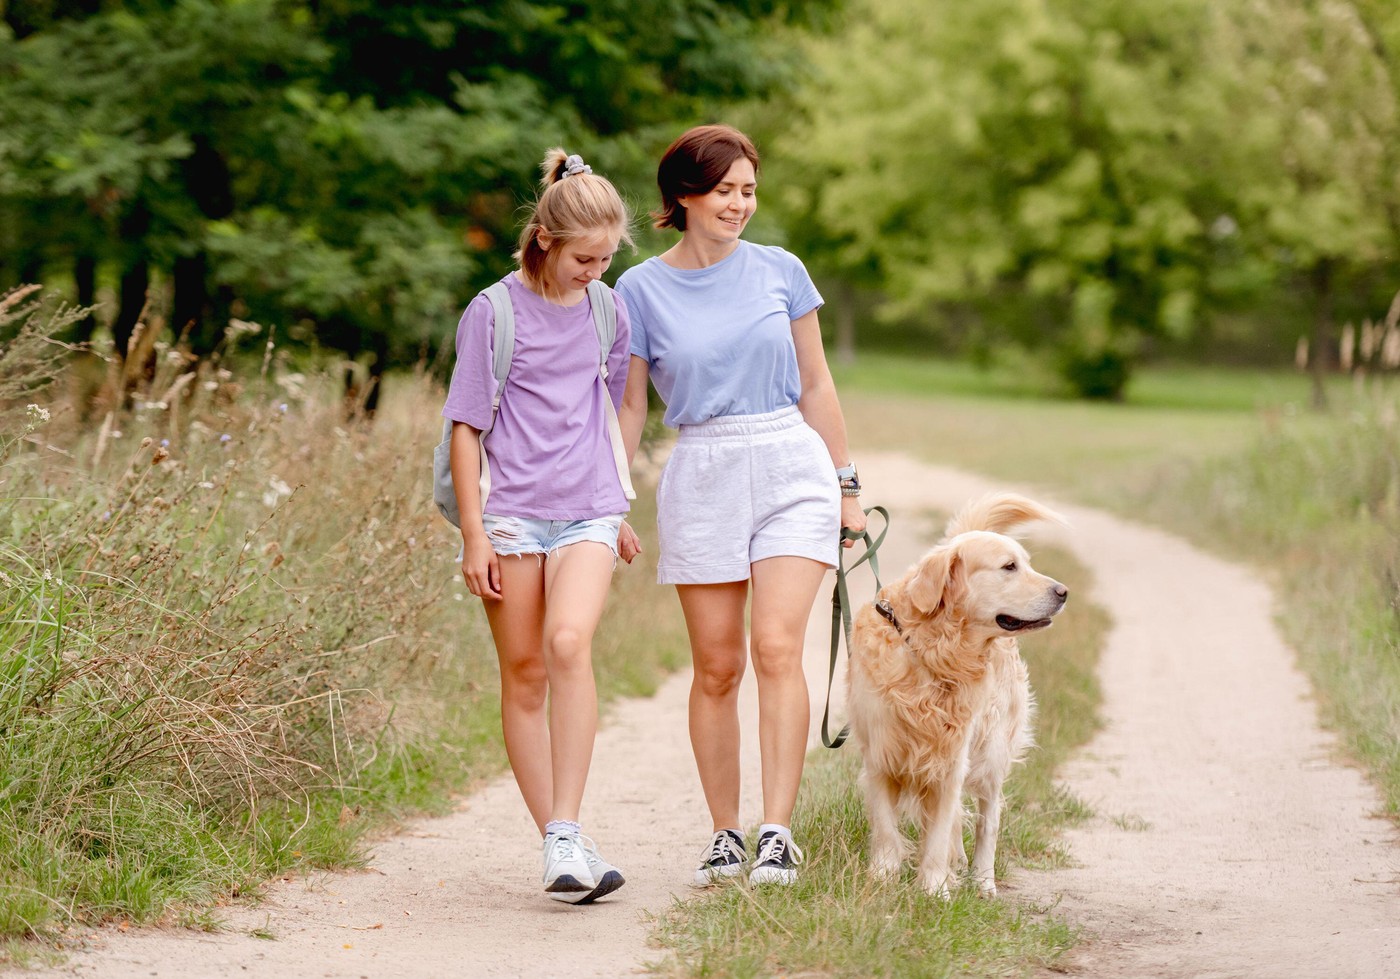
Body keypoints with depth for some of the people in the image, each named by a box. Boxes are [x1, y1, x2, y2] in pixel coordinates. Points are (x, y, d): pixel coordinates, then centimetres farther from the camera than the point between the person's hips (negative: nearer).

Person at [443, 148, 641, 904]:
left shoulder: (608, 313, 9)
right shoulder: (493, 313, -3)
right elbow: (465, 425, -2)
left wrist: (620, 510, 25)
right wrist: (474, 533, -6)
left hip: (586, 510, 2)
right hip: (511, 509, -1)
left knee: (568, 643, -21)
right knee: (523, 672, 2)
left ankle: (567, 835, -21)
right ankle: (555, 845, 10)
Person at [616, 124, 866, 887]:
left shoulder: (780, 272, 5)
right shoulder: (642, 290, 2)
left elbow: (815, 385, 12)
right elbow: (629, 405, 8)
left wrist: (847, 487, 12)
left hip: (791, 469, 0)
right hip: (701, 480, 0)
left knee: (777, 648, -13)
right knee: (716, 667, 3)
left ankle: (777, 831, -14)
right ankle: (724, 833, 13)